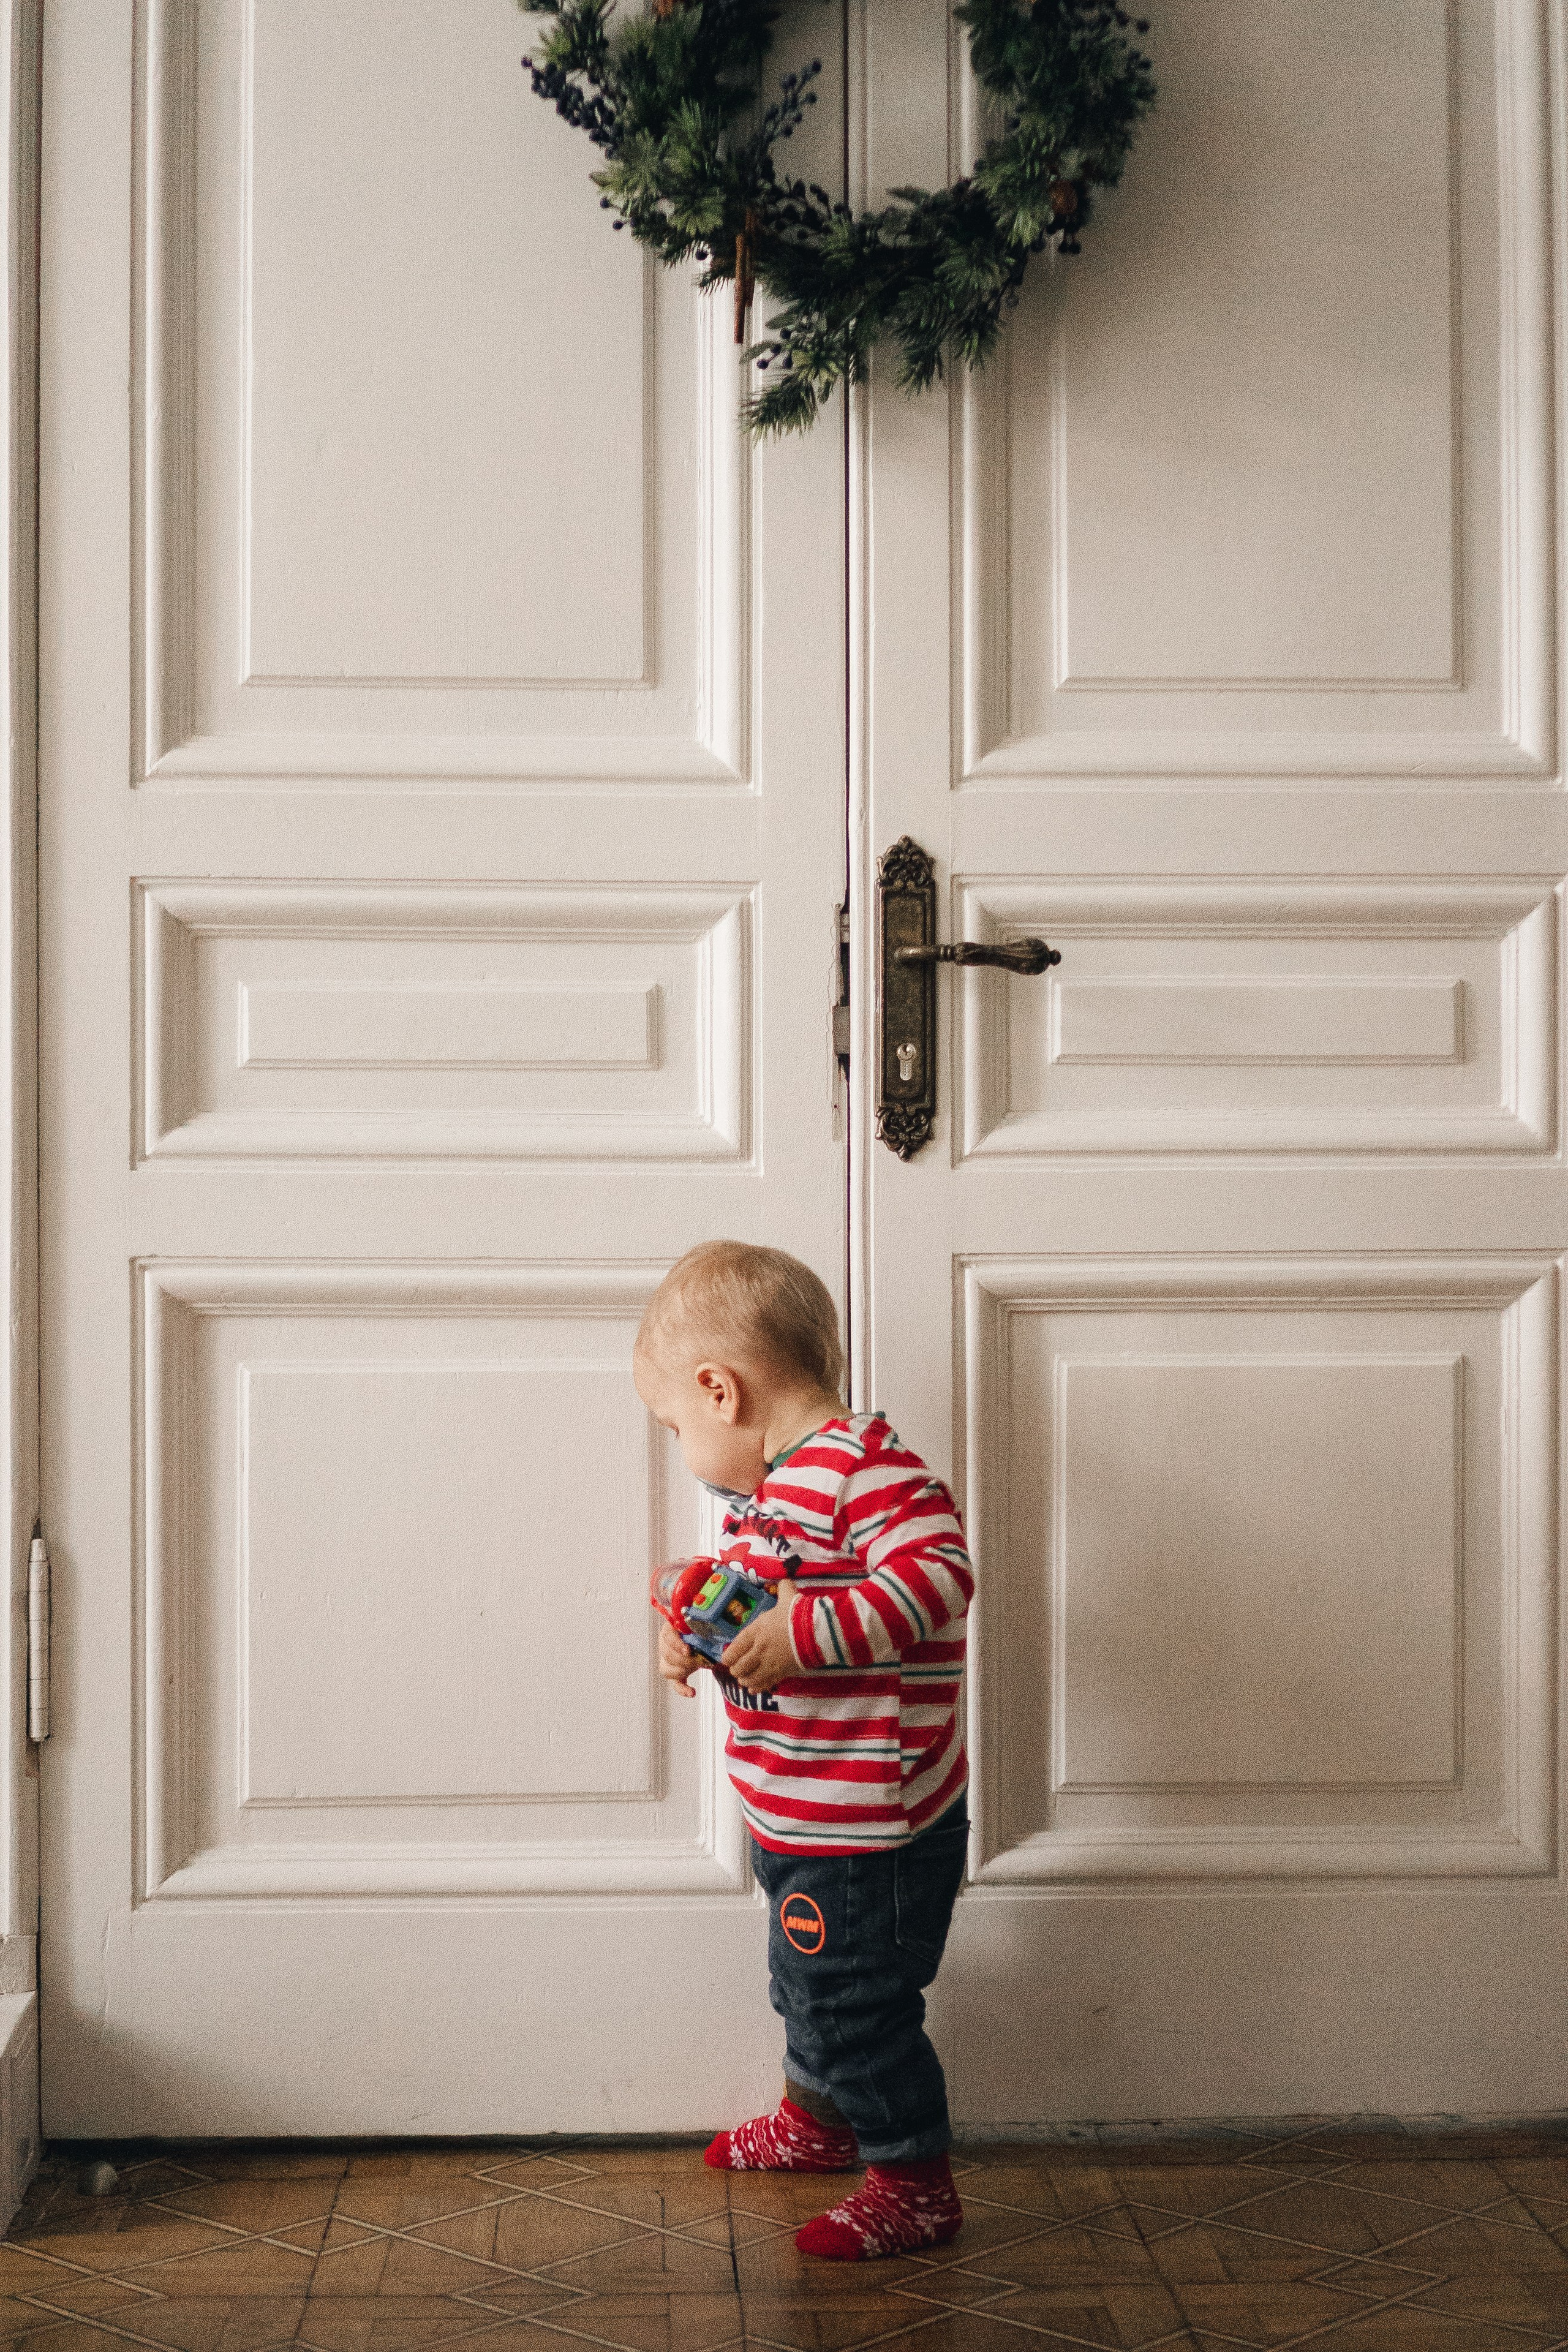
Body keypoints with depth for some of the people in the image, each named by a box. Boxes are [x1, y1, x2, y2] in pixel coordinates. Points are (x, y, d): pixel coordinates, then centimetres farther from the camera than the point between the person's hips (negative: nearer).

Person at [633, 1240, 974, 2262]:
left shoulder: (864, 1467, -22)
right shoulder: (771, 1484, 10)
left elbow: (938, 1576, -31)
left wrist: (805, 1633, -34)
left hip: (874, 1825, -10)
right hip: (797, 1822, 10)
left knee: (854, 2002, 0)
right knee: (804, 1980, 26)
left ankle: (917, 2182, 16)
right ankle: (817, 2119, 48)